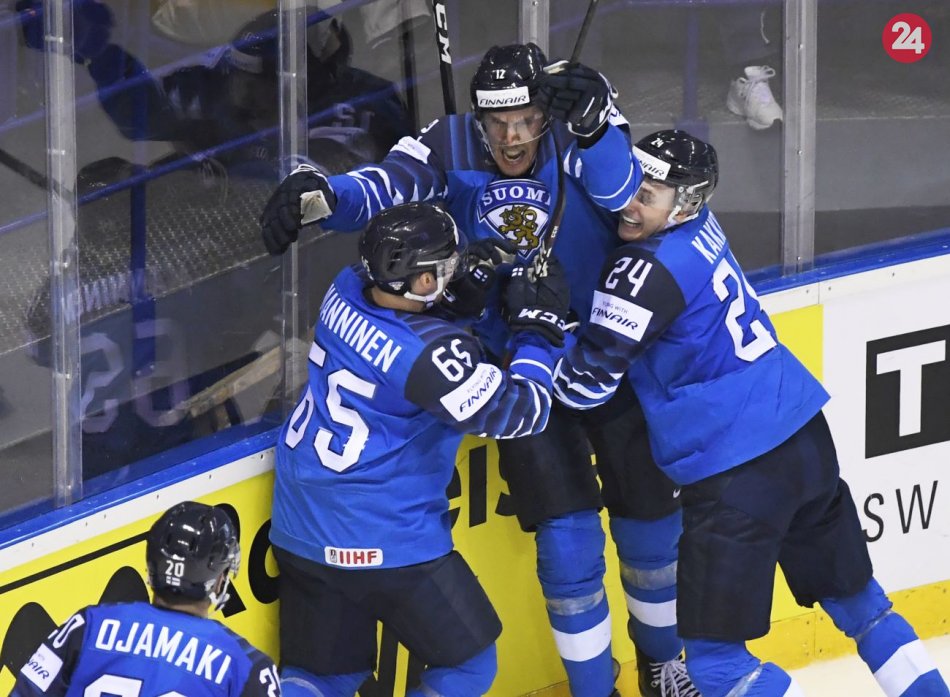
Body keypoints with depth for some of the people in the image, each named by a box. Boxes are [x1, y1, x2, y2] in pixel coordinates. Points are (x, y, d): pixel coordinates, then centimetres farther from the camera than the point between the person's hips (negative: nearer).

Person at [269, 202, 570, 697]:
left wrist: (473, 277, 5)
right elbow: (519, 413, -16)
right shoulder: (430, 353, -24)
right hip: (386, 544, -7)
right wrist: (539, 328, -4)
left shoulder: (346, 292, -4)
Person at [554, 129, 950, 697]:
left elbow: (586, 383, -15)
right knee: (855, 596, 23)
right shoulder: (698, 225, 7)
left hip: (738, 474, -9)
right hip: (806, 438, 9)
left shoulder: (648, 270, -18)